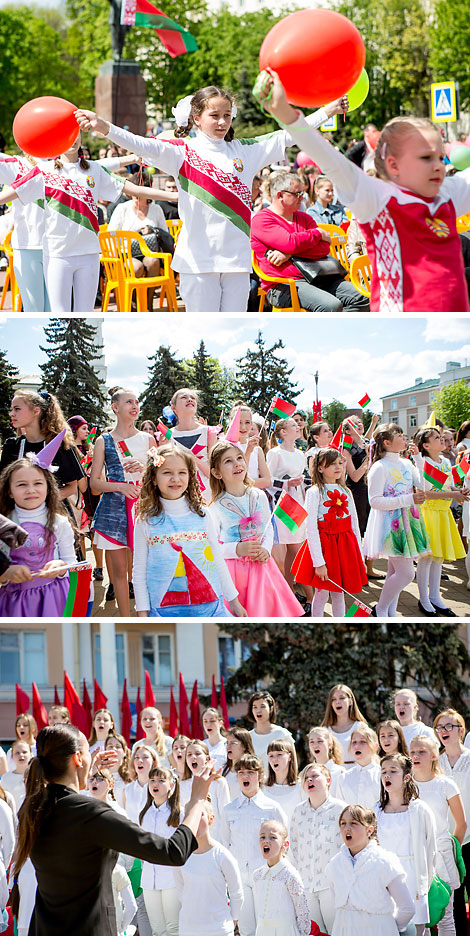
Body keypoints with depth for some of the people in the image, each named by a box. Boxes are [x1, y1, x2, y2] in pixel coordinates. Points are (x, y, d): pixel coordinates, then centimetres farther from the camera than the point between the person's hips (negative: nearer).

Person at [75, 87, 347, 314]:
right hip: (199, 259, -3)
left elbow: (286, 136, 13)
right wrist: (104, 128, -32)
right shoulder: (183, 153, -1)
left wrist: (328, 110, 10)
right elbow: (143, 145, -16)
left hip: (237, 257, 3)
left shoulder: (243, 151, 11)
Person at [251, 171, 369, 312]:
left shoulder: (304, 218, 21)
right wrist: (318, 233, 0)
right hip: (283, 286, -8)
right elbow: (291, 243, -18)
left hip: (315, 278, 8)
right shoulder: (261, 220, -2)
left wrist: (289, 254, -10)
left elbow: (324, 249, 6)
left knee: (361, 298, -8)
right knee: (331, 305, -31)